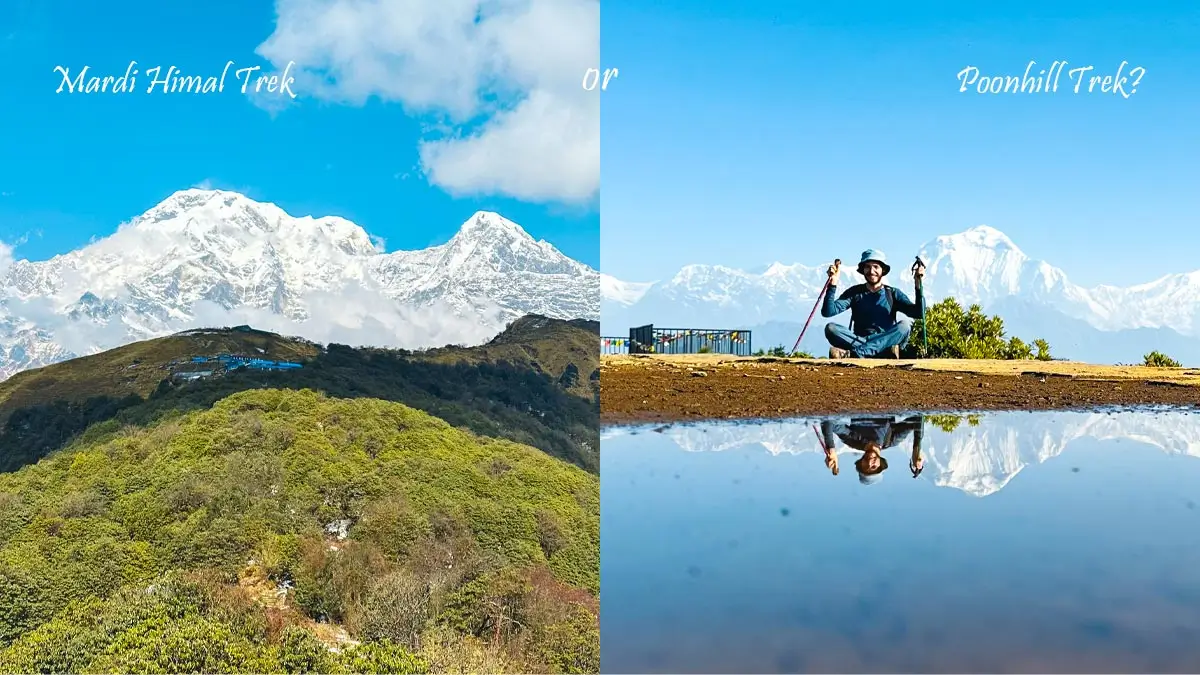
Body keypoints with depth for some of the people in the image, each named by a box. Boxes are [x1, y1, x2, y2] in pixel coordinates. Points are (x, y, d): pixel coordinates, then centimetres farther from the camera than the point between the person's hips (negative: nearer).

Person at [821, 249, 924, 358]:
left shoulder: (893, 293, 10)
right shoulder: (855, 292, 9)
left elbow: (918, 313, -4)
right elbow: (827, 312, -4)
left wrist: (918, 284, -12)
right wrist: (833, 284, -15)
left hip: (887, 341, 0)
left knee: (906, 324, -28)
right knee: (830, 328, -24)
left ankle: (854, 353, -42)